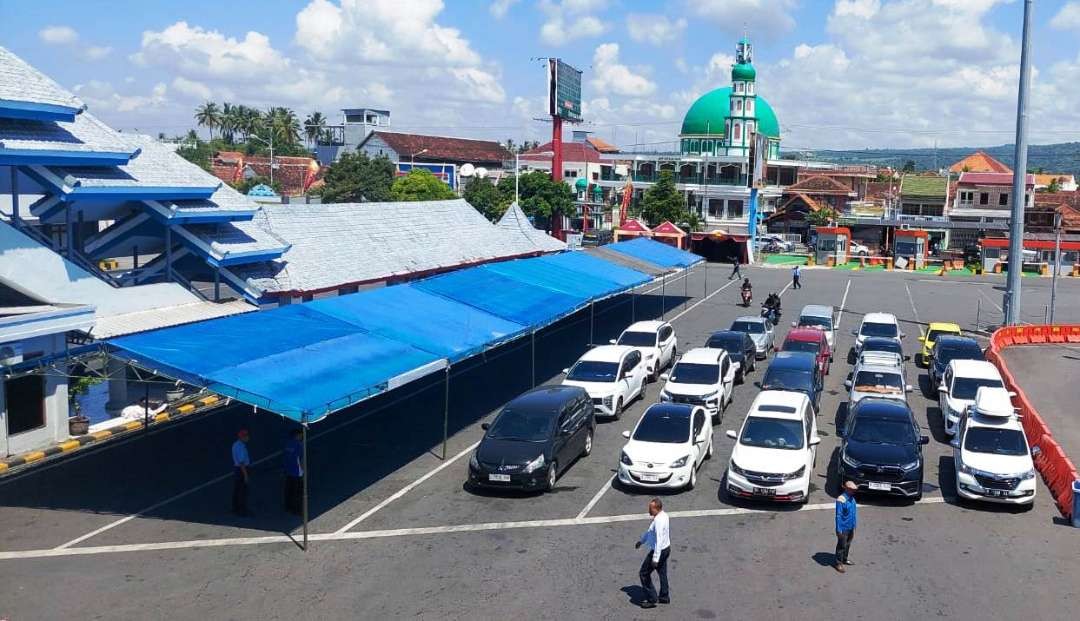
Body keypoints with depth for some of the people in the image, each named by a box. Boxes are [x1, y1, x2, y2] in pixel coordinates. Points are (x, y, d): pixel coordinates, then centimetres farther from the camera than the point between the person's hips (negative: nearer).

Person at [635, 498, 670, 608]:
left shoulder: (659, 521, -29)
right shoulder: (663, 515, 2)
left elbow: (659, 540, -31)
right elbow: (650, 531, 16)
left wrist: (655, 558, -29)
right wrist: (641, 540, 25)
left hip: (659, 550, -9)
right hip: (666, 548, 10)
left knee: (644, 574, 3)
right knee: (662, 573, 23)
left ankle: (651, 599, 10)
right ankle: (664, 597, 36)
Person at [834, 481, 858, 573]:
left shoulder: (852, 498, 2)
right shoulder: (841, 500, -24)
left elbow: (854, 513, 12)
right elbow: (838, 516, -21)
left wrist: (854, 527, 16)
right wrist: (839, 530, -19)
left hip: (851, 527, 8)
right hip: (844, 528, -8)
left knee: (848, 545, 21)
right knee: (841, 546, 4)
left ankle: (845, 559, 38)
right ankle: (838, 563, 16)